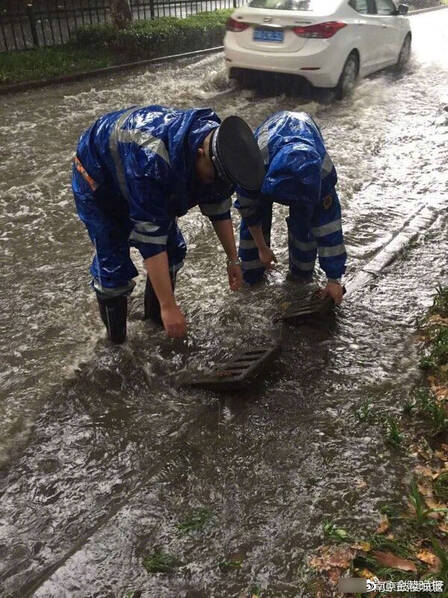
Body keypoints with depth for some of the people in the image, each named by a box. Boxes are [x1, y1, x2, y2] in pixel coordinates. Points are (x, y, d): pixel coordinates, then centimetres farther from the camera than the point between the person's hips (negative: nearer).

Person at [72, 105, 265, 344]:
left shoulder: (218, 147, -22)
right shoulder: (151, 162, -46)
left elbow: (219, 209, -6)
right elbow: (151, 240, -43)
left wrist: (233, 259, -2)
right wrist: (169, 306, -40)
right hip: (97, 180, -6)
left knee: (172, 249, 2)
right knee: (113, 261, -9)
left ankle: (156, 314, 25)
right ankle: (116, 340, 13)